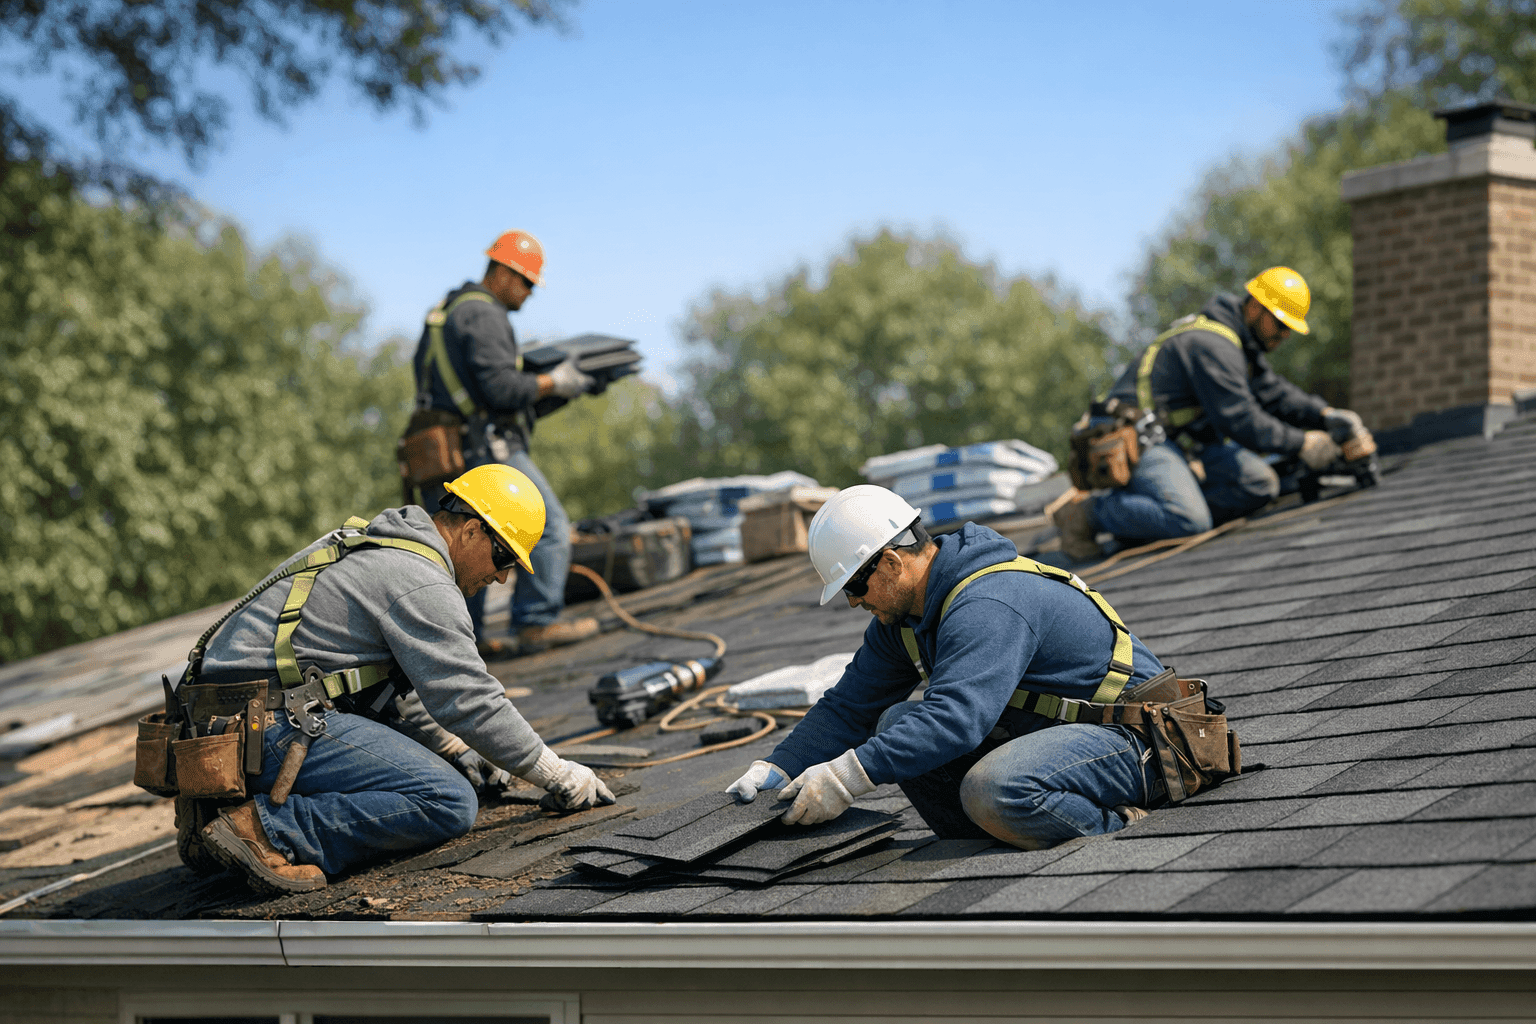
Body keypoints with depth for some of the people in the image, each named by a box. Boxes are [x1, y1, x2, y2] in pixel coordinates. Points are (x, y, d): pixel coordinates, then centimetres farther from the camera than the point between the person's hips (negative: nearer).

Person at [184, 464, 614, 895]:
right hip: (275, 729, -10)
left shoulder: (368, 546, 23)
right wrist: (558, 775, 2)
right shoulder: (422, 583, -9)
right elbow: (470, 702, -8)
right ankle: (265, 828, -21)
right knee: (450, 803, -16)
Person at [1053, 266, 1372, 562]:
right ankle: (1090, 512, -11)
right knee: (1189, 521, -31)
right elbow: (1239, 419, -23)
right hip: (1139, 438, -11)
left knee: (1260, 485, -4)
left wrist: (1324, 415, 3)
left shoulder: (1240, 343, 14)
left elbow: (1273, 392, 19)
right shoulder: (1211, 344, -20)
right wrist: (1300, 444, -17)